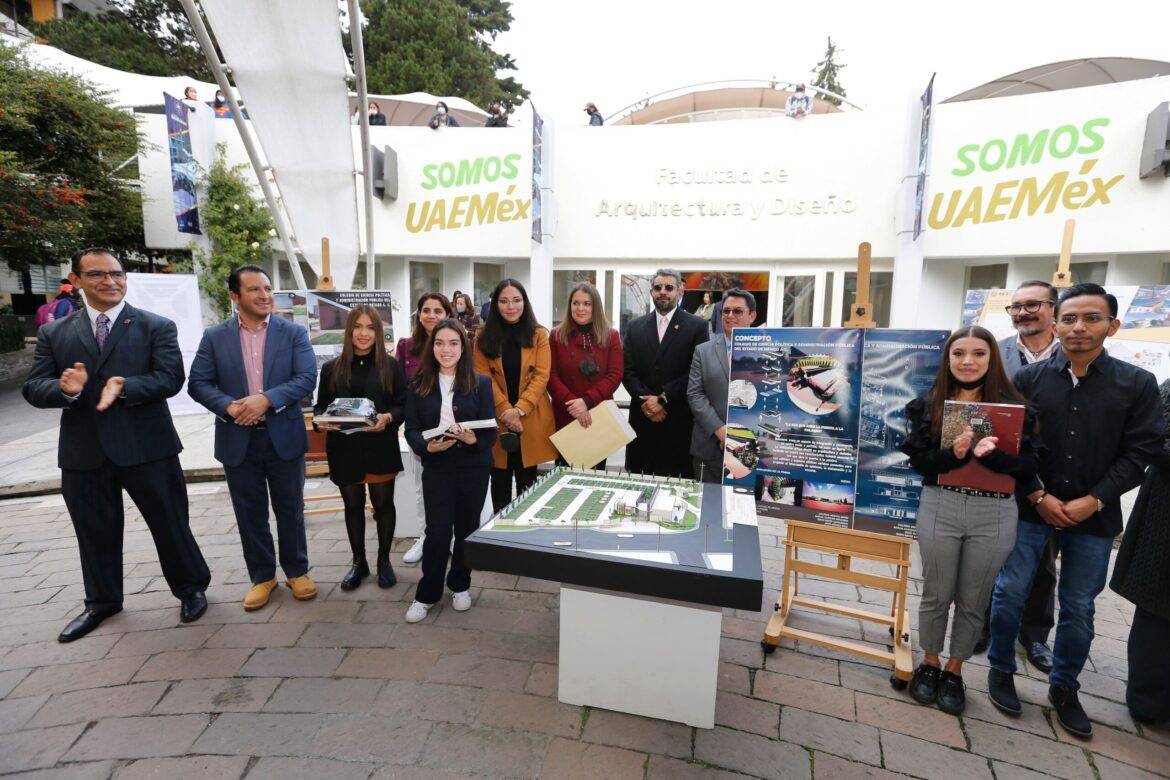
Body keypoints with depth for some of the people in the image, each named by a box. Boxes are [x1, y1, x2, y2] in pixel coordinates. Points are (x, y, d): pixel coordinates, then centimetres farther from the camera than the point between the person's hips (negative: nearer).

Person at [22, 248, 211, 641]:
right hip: (83, 451, 3)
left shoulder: (157, 327, -1)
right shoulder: (53, 333, 8)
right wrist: (65, 388, -20)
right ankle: (102, 601, 37)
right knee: (95, 532, 17)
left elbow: (171, 378, -12)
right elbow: (33, 388, 2)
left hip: (145, 446, -3)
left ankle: (191, 587, 28)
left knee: (170, 524, 8)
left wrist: (124, 387, -29)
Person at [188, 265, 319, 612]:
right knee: (250, 513, 12)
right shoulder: (214, 336, 3)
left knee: (290, 509, 10)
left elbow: (307, 377, -9)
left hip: (284, 437, -1)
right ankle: (261, 576, 29)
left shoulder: (294, 332, -1)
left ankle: (297, 571, 28)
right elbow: (198, 382, 0)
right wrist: (229, 407, -17)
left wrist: (266, 398, -22)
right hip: (238, 440, 1)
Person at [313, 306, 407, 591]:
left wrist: (387, 418, -21)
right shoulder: (332, 368, 4)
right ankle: (358, 562, 31)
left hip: (380, 448, -2)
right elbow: (320, 406, 8)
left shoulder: (391, 366, -1)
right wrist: (321, 421, -13)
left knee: (383, 504, 9)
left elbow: (403, 405, -2)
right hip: (345, 449, 2)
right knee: (353, 506, 15)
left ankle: (383, 560, 28)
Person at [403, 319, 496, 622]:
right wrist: (427, 446, -19)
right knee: (438, 531, -1)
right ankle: (427, 593, 20)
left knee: (467, 528, 12)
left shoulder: (480, 383, -2)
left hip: (473, 467, 0)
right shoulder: (419, 385, 2)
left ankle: (460, 585, 34)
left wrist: (473, 439, -24)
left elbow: (491, 430, -3)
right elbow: (411, 429, 0)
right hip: (436, 467, 0)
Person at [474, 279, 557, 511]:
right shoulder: (484, 337, 4)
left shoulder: (539, 335, 3)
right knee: (500, 479, 11)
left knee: (527, 479, 8)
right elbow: (483, 377, -3)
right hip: (496, 420, 1)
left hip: (531, 418, 0)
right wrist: (506, 410, -15)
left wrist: (520, 409, -16)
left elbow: (541, 376, -5)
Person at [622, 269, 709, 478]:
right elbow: (628, 371, 5)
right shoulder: (635, 326, 10)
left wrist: (663, 399, -13)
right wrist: (645, 401, -9)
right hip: (642, 416, 3)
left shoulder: (697, 326, 0)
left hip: (679, 420, -3)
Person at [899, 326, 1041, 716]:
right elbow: (918, 460, -3)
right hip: (939, 508, 0)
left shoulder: (1014, 406, -1)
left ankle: (954, 670, 33)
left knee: (973, 600, 13)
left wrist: (992, 454, -25)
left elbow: (1028, 467, -5)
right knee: (936, 593, 12)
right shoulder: (928, 404, 0)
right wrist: (952, 453, -23)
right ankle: (929, 662, 33)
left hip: (995, 515, 0)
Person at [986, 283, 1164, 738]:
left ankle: (1064, 687, 31)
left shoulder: (1137, 384, 0)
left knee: (1078, 607, 12)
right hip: (1030, 509, 0)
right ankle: (1001, 669, 25)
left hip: (1093, 515, 1)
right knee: (1010, 592, 4)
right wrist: (1039, 497, -10)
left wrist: (1093, 501, -13)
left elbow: (1138, 452, -3)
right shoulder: (1029, 378, -1)